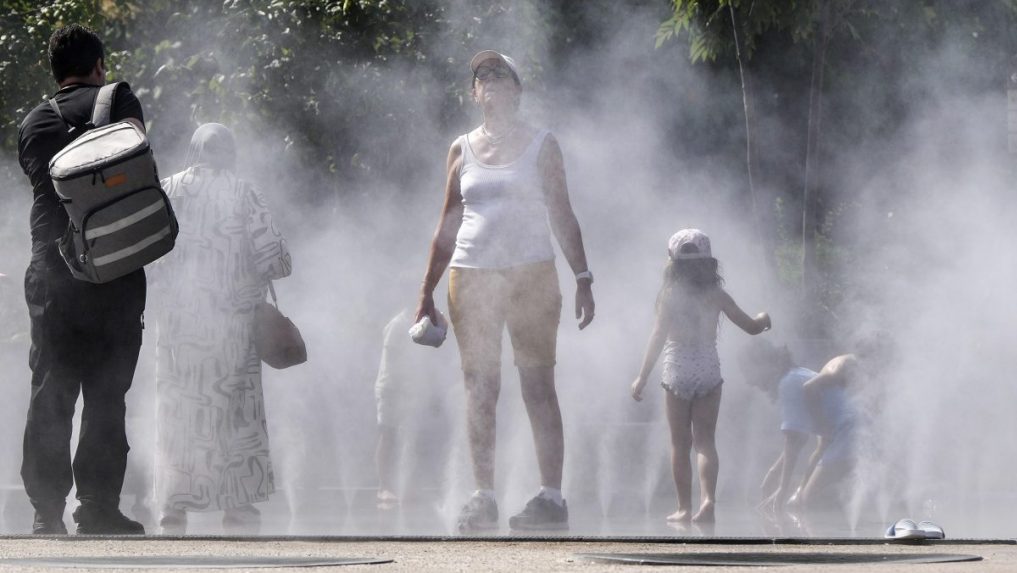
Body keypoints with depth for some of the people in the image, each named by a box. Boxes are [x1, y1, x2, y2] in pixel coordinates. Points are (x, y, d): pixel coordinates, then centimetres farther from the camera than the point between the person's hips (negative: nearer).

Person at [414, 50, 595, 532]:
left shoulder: (541, 145, 8)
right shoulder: (462, 149, 13)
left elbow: (562, 216, 7)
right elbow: (448, 226, 17)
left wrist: (582, 278, -2)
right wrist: (427, 292, 13)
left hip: (531, 274, -2)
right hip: (472, 276, 2)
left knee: (538, 385, -6)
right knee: (479, 389, -1)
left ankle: (551, 496, -7)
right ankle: (483, 497, 1)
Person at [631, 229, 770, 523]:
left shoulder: (668, 296, -5)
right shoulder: (716, 296, 1)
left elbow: (658, 336, -8)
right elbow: (750, 327, 6)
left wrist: (643, 377, -4)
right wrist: (763, 319, 29)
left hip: (677, 372, -1)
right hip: (709, 370, 1)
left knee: (680, 444, 7)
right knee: (705, 441, 5)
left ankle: (684, 507, 7)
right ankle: (708, 497, -15)